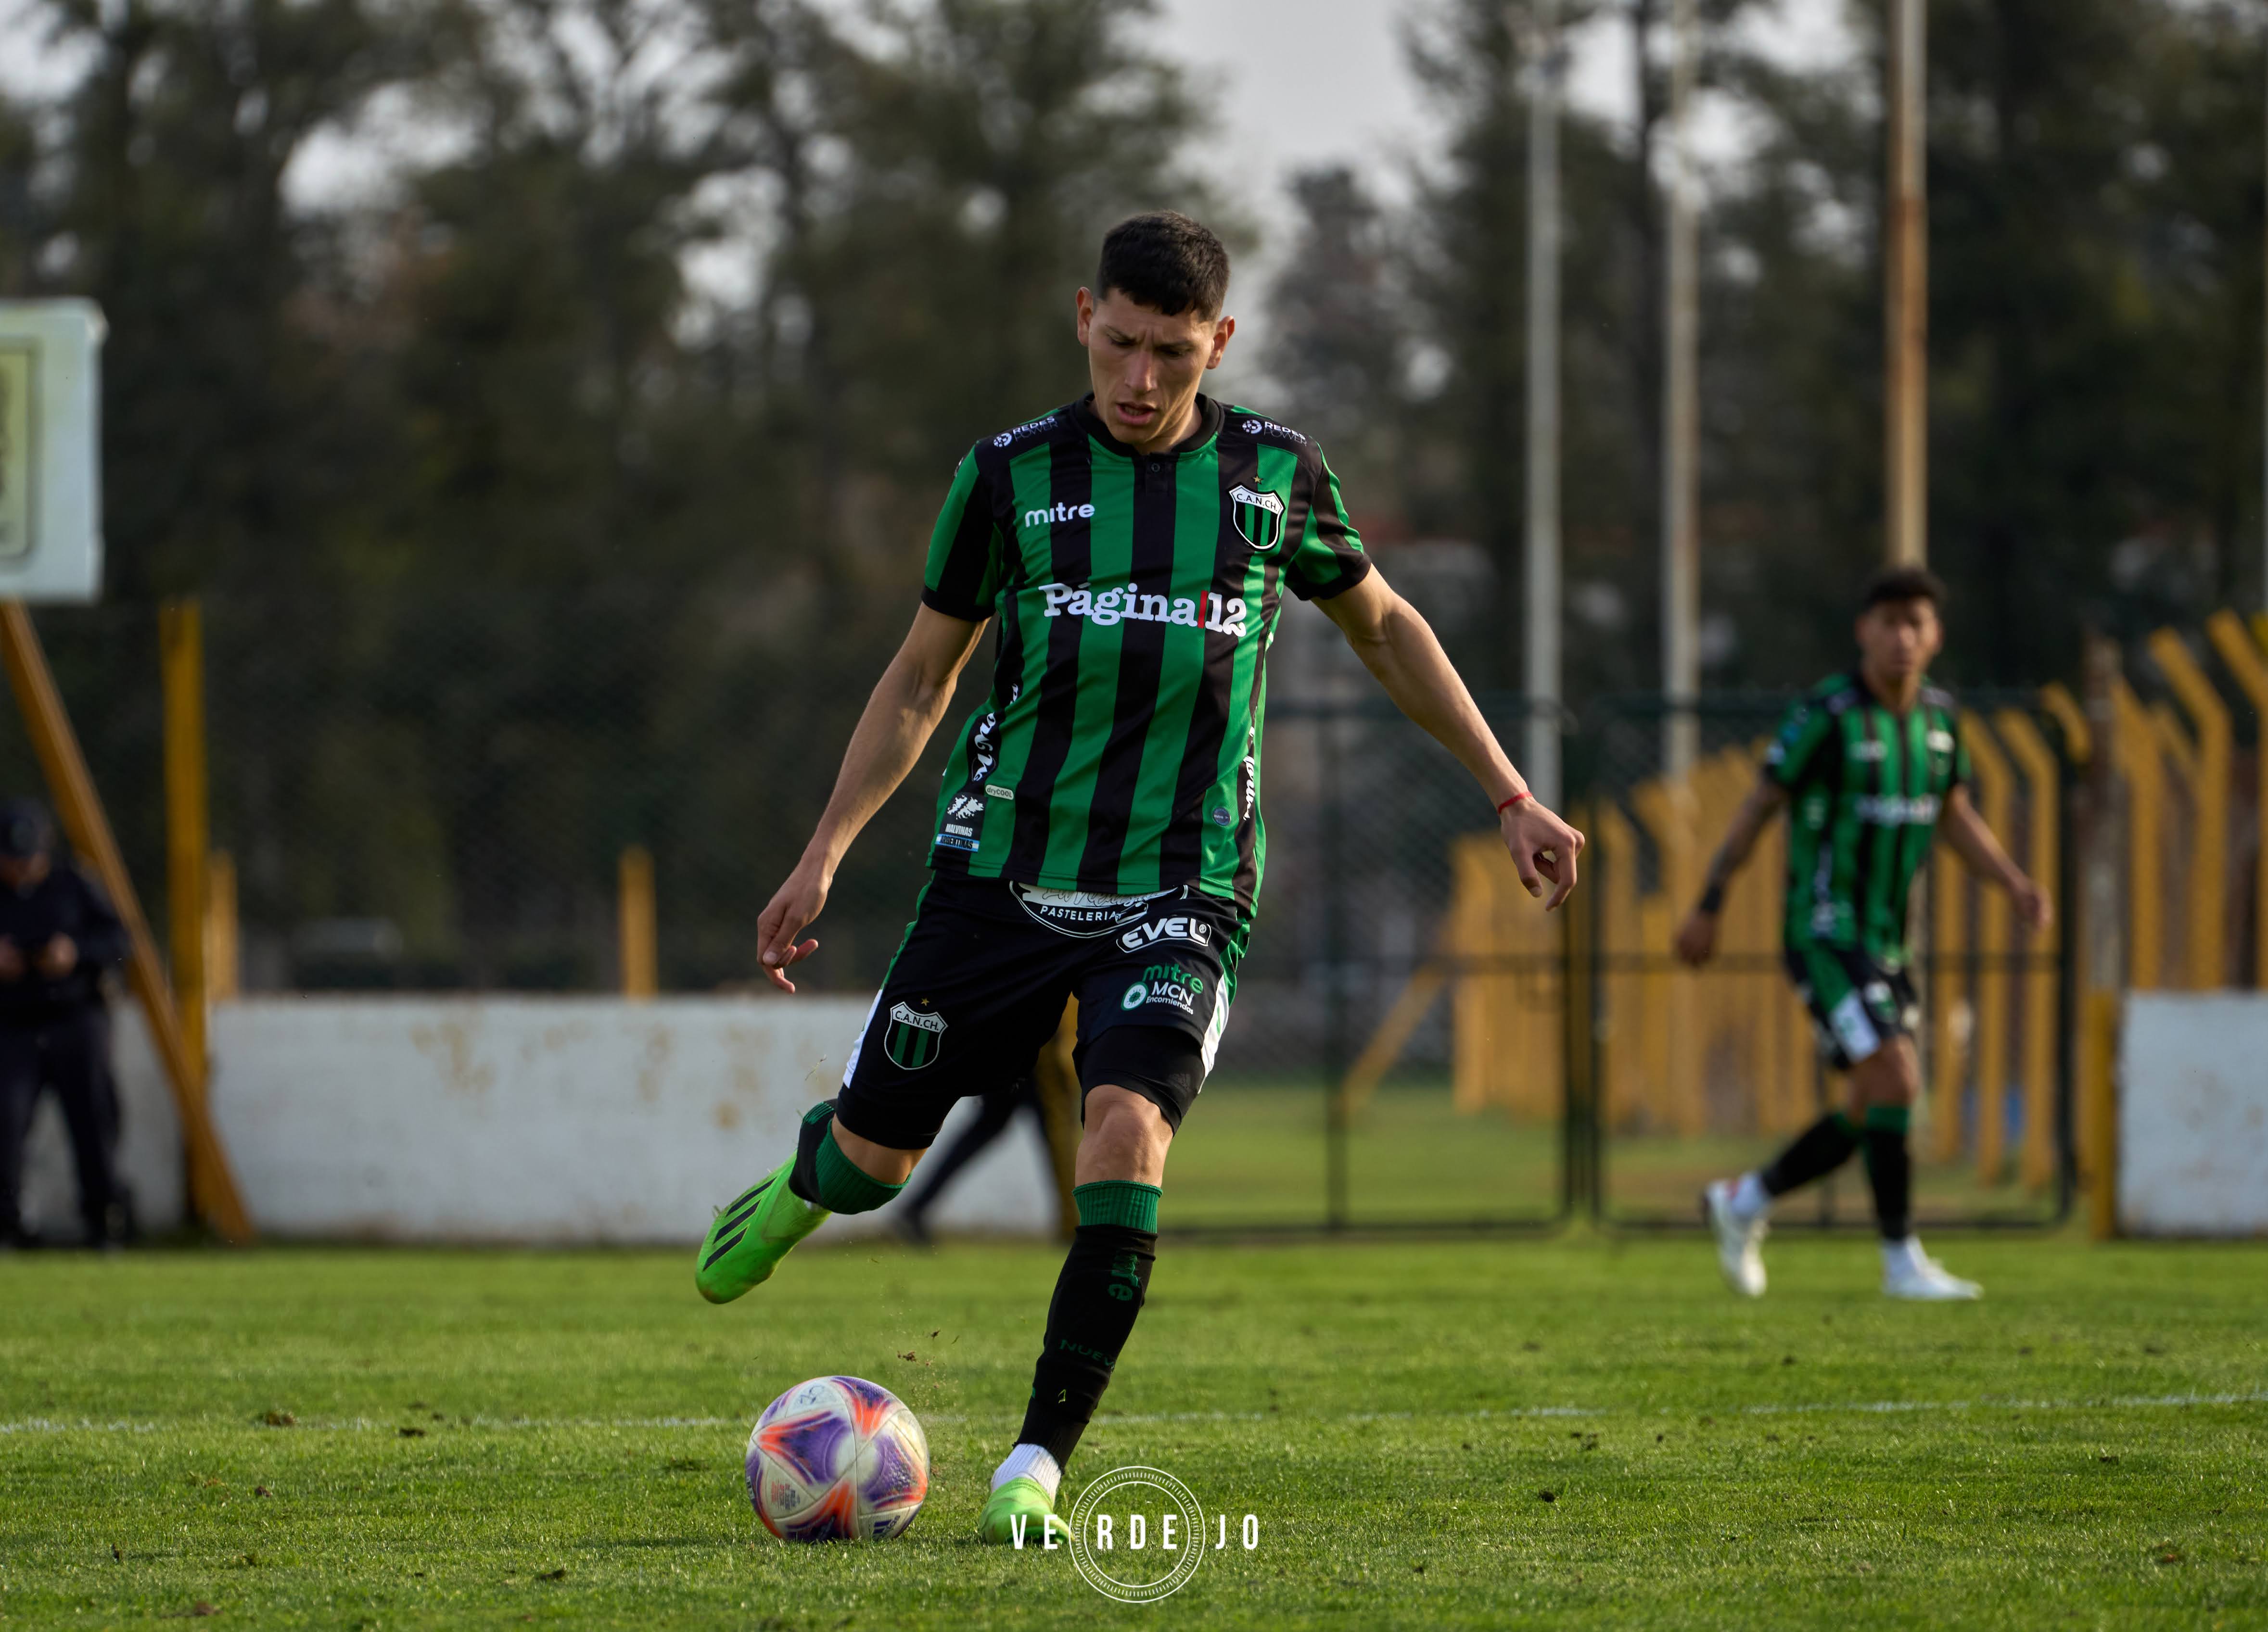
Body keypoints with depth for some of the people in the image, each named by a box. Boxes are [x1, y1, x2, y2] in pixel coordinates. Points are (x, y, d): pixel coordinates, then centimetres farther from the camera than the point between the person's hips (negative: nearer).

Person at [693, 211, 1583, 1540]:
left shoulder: (1276, 474, 2)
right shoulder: (1012, 474, 0)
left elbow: (1383, 626, 18)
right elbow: (923, 679, 10)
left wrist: (1511, 798, 16)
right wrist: (823, 858, 3)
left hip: (1180, 892, -1)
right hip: (1004, 869, 1)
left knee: (1130, 1125, -25)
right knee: (879, 1148, 6)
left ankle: (1037, 1468, -18)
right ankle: (803, 1189, 47)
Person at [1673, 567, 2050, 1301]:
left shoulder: (1937, 715, 6)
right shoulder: (1825, 714, -14)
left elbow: (1956, 818, 17)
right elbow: (1760, 805, -7)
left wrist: (2017, 884, 2)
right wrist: (1708, 906, -6)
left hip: (1887, 940, 8)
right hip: (1824, 932, -8)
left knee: (1874, 1114, 10)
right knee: (1895, 1081, -19)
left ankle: (1744, 1201, 27)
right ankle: (1903, 1260, -12)